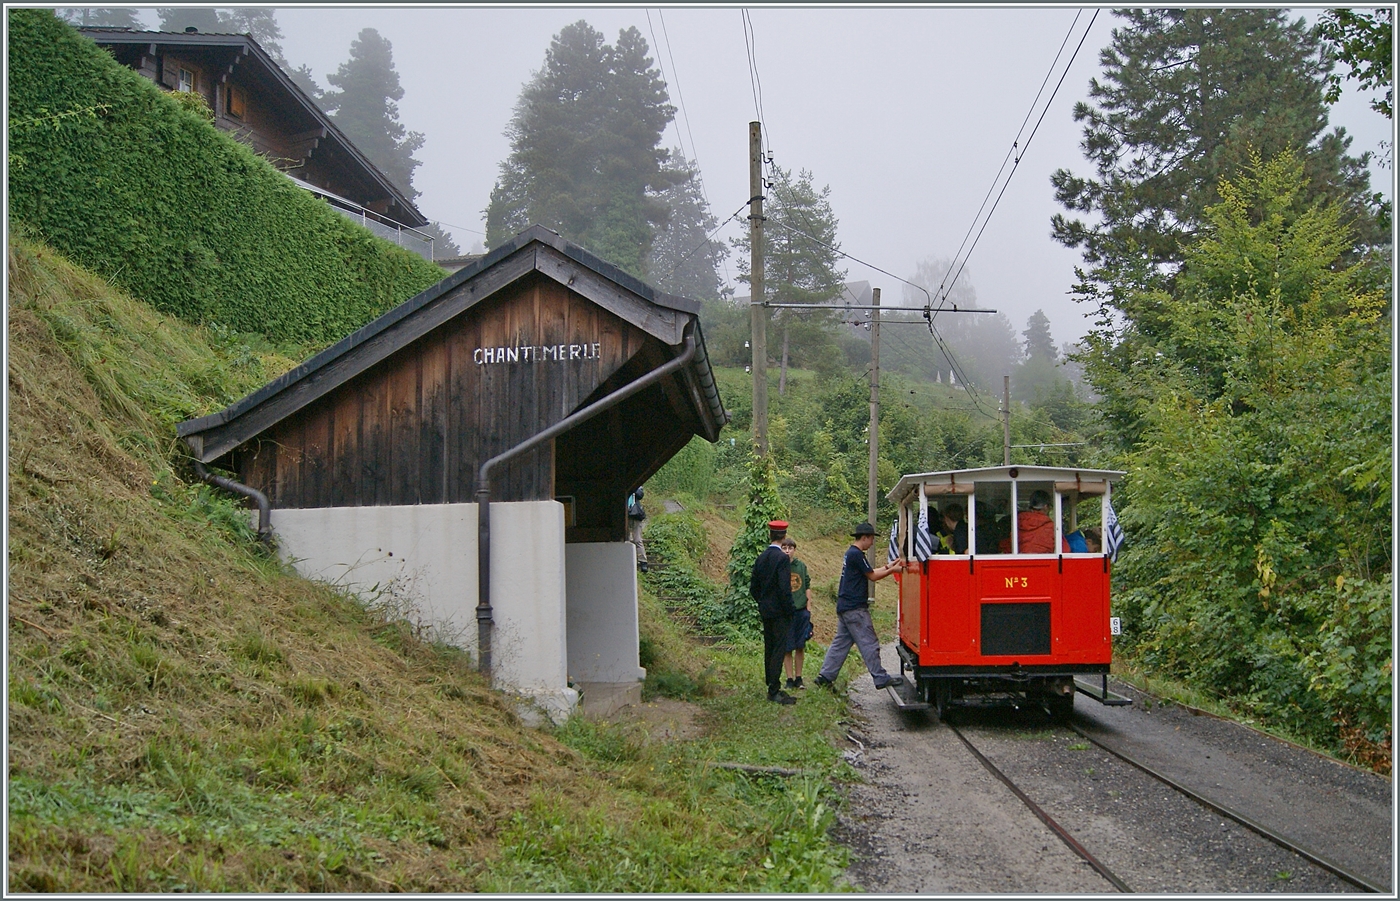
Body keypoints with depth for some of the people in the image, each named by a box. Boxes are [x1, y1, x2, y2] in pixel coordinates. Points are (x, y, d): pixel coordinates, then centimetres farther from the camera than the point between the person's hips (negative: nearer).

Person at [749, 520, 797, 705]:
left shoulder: (761, 558, 8)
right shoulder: (782, 558, -16)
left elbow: (753, 587, 13)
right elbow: (785, 588, -20)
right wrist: (789, 610, -11)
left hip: (765, 611, 8)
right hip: (780, 612, -8)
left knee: (770, 649, 14)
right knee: (779, 649, -6)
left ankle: (772, 687, 21)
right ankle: (774, 691, -8)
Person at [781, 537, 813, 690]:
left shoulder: (801, 566, 7)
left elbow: (807, 587, 13)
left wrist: (808, 608, 8)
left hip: (801, 610, 3)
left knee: (800, 647, 8)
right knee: (787, 648, 1)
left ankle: (798, 678, 17)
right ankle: (790, 679, 8)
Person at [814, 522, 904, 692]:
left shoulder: (850, 553, 16)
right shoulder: (856, 554, -15)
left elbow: (868, 573, 19)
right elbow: (872, 576, -10)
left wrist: (887, 566, 15)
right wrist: (892, 570, 0)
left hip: (844, 607, 10)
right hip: (855, 608, -10)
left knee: (841, 642, 12)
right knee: (869, 644, -4)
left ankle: (825, 676, 11)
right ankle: (880, 678, 1)